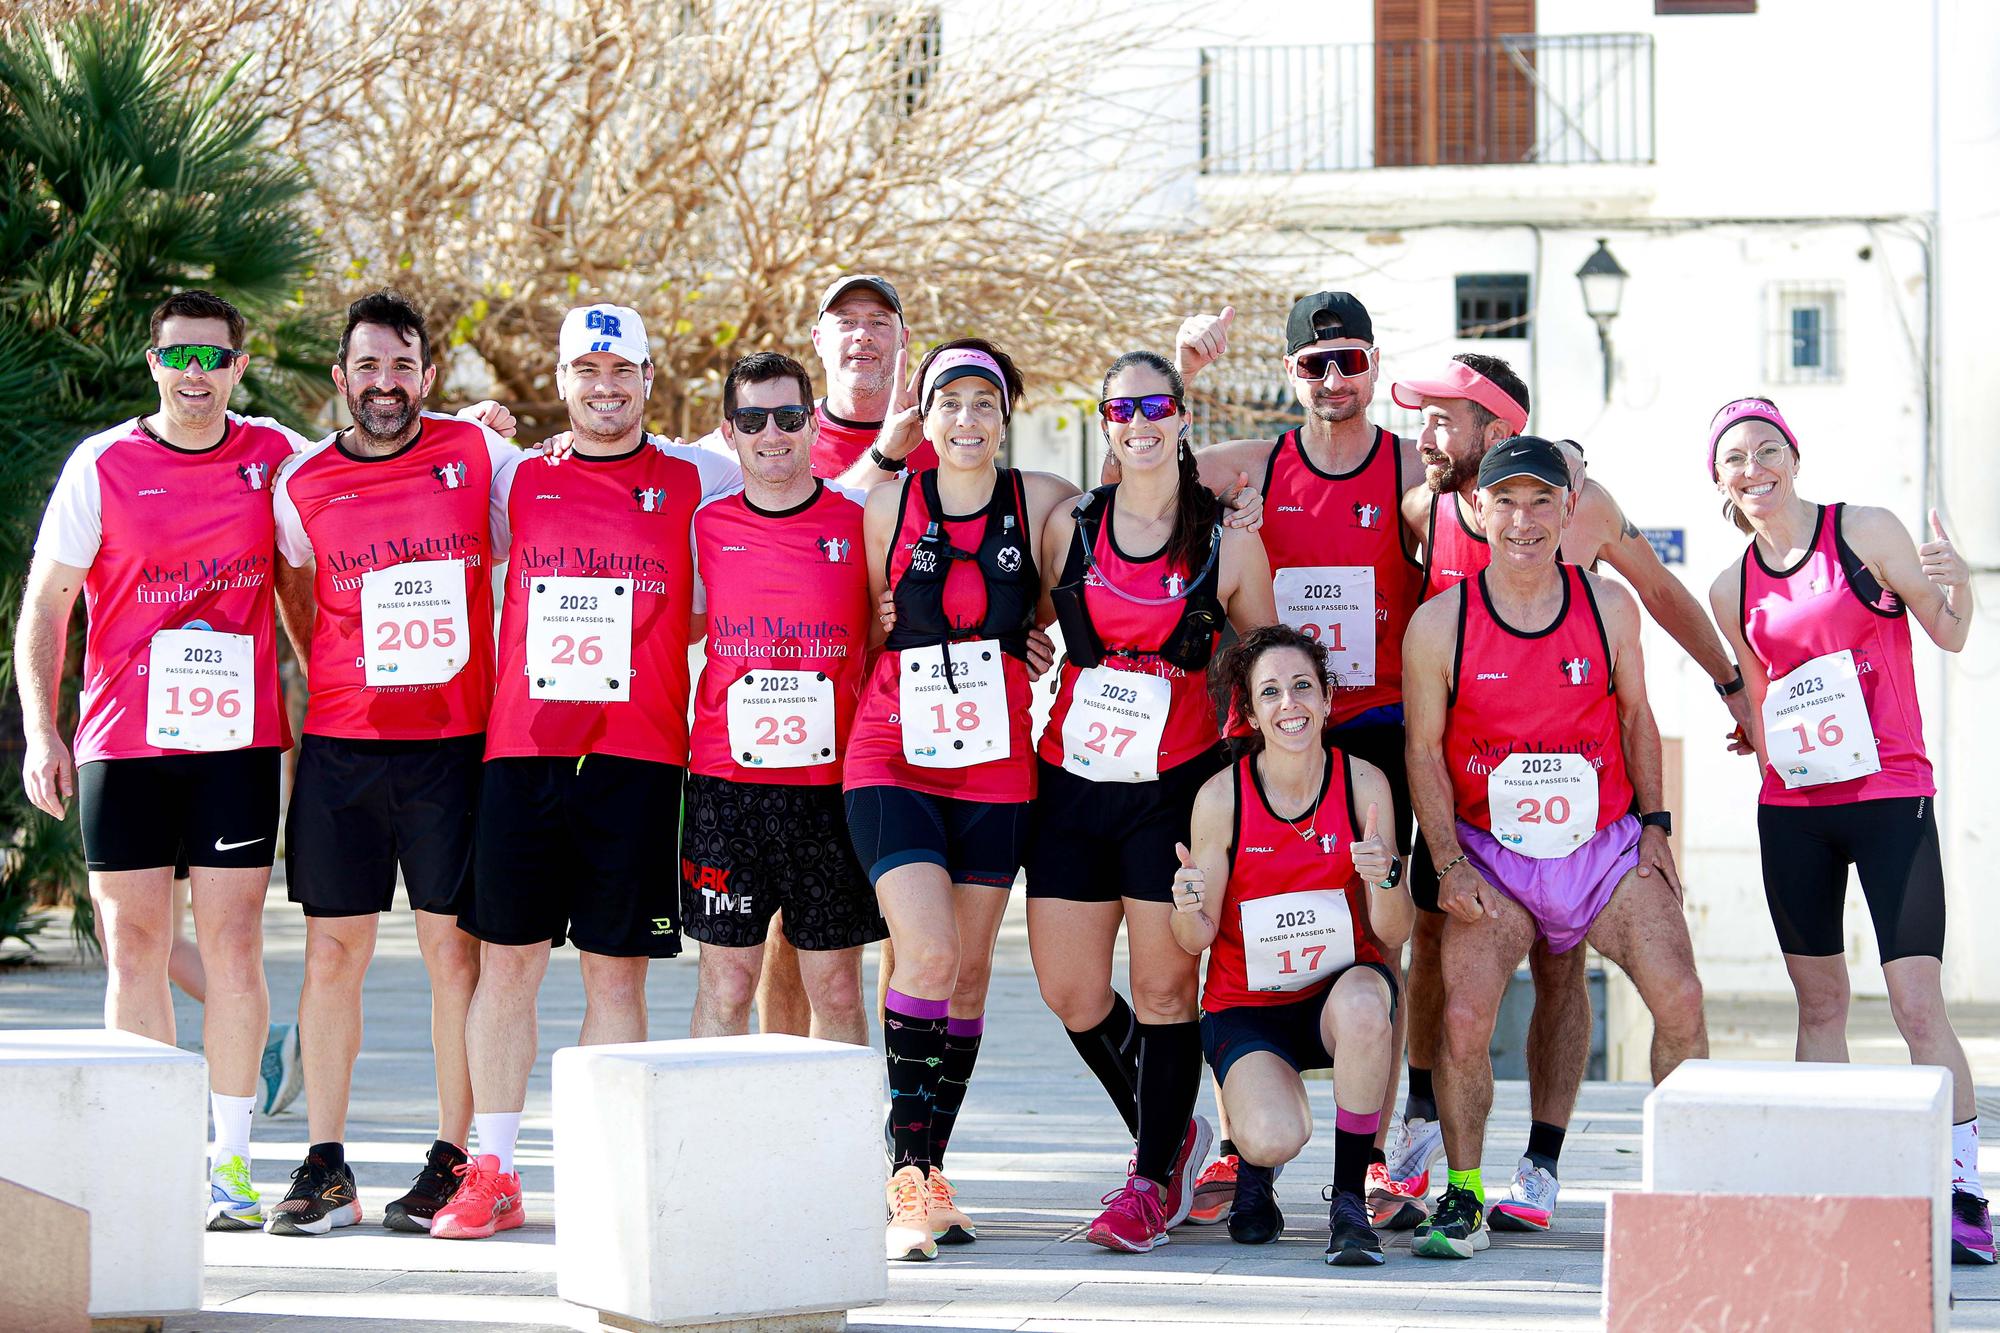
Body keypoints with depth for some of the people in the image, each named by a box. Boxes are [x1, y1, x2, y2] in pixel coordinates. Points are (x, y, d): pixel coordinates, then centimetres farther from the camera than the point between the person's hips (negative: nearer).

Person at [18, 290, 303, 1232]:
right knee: (133, 950, 2)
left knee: (233, 946, -1)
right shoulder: (102, 466, 1)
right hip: (121, 741, 0)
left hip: (238, 738, 0)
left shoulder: (279, 457, 4)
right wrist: (39, 731, -3)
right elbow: (46, 604, 3)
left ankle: (230, 1163, 7)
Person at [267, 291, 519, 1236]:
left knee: (455, 947, 0)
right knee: (332, 952, 1)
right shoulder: (302, 483, 4)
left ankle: (450, 1160, 7)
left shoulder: (478, 456, 1)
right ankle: (325, 1168, 7)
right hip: (340, 745, 1)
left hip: (454, 742, -1)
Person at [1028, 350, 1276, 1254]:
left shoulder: (1229, 545, -1)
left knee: (1164, 989, -5)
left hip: (1175, 788, -3)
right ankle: (1173, 1136, 26)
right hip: (1070, 782, 3)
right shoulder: (1070, 527, 4)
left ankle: (1152, 1181, 11)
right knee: (1070, 992, 4)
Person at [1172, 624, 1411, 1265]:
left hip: (1341, 989, 1)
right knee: (1273, 1137, -30)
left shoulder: (1362, 783, -8)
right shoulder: (1222, 796, -11)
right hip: (1246, 1005, -1)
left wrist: (1384, 878, -28)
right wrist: (1189, 908, -29)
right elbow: (1197, 941, -5)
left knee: (1365, 1003, -37)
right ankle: (1255, 1167, 12)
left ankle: (1349, 1199, -18)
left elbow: (1393, 934, -7)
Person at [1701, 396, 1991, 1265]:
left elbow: (1949, 634, 0)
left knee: (1917, 1000, -12)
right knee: (1819, 1000, 9)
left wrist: (1957, 581, -18)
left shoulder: (1864, 532, -2)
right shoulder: (1732, 590, 10)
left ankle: (1964, 1198, -9)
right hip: (1791, 807, 5)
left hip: (1890, 794, -4)